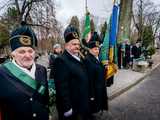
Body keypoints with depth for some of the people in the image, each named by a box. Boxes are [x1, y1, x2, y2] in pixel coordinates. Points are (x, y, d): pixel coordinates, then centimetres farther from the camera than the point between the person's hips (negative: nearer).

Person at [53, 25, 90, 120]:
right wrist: (67, 109, -22)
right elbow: (62, 88, -25)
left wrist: (86, 101, 17)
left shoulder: (79, 59, 9)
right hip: (71, 109, -8)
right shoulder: (61, 60, -21)